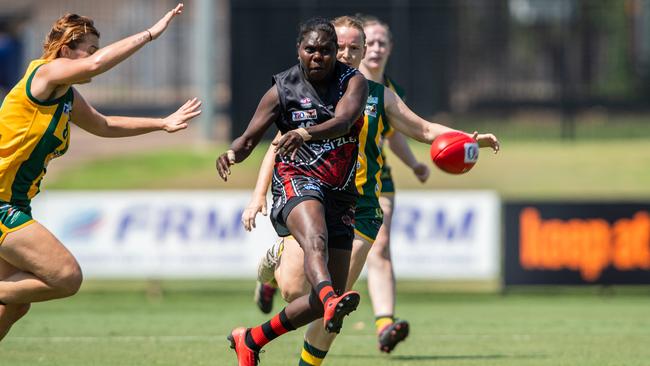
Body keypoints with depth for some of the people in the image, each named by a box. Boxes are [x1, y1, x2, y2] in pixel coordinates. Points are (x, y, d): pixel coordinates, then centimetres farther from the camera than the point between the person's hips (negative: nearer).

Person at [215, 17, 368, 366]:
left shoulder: (353, 82, 2)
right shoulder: (283, 89, 4)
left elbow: (343, 121, -19)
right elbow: (249, 138, 4)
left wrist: (306, 133, -39)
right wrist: (232, 153, -21)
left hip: (341, 194, 3)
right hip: (296, 179, -3)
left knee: (325, 299, 1)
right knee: (315, 239, -39)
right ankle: (331, 300, -68)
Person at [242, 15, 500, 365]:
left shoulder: (379, 96, 9)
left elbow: (425, 130, 13)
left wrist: (469, 139, -3)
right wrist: (259, 195, -1)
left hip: (359, 210, 1)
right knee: (293, 291, -15)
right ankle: (281, 256, 21)